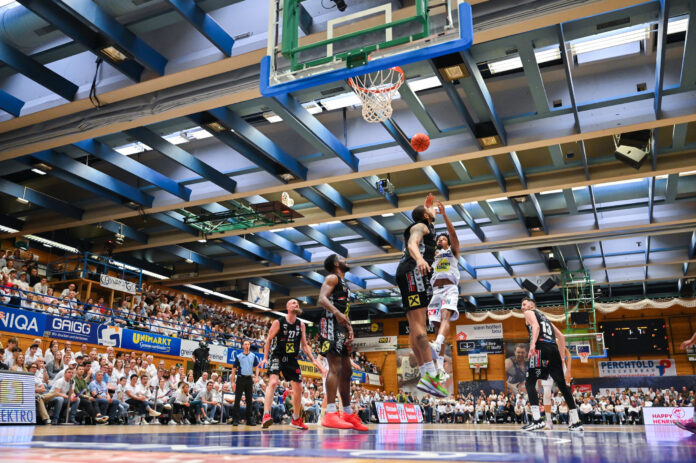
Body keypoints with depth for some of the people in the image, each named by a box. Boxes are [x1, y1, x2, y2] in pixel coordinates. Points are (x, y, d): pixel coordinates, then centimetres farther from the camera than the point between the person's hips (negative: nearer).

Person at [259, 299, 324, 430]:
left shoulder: (301, 325, 6)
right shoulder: (278, 323, -7)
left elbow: (304, 345, 11)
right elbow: (268, 340, -3)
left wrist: (313, 360, 3)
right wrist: (265, 358, -12)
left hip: (292, 359, 6)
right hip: (277, 356, -5)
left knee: (298, 388, 7)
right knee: (273, 382, -28)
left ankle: (296, 419, 23)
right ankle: (266, 415, -33)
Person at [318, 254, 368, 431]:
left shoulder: (344, 283, 28)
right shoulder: (332, 278, -1)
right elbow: (322, 299, -17)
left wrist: (349, 327, 16)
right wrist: (337, 313, -34)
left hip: (340, 329, 10)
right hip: (331, 325, -10)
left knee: (346, 370, 11)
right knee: (335, 367, -18)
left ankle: (348, 414, 18)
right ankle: (330, 414, -23)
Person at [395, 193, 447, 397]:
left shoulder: (423, 226, 32)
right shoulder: (421, 226, 5)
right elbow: (412, 244, -17)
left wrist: (427, 204, 63)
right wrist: (419, 259, -40)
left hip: (410, 274, 11)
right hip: (413, 272, -11)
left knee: (415, 326, 0)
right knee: (418, 323, -22)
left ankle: (425, 374, -4)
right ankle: (431, 374, -31)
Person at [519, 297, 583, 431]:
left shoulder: (529, 313, 12)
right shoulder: (544, 317, 33)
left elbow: (536, 326, -11)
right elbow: (561, 336, 31)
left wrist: (532, 344, -25)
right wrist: (561, 356, 30)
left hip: (541, 347, -7)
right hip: (554, 349, 7)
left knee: (530, 383, -6)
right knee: (562, 385, 11)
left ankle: (537, 419, -19)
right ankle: (576, 422, 12)